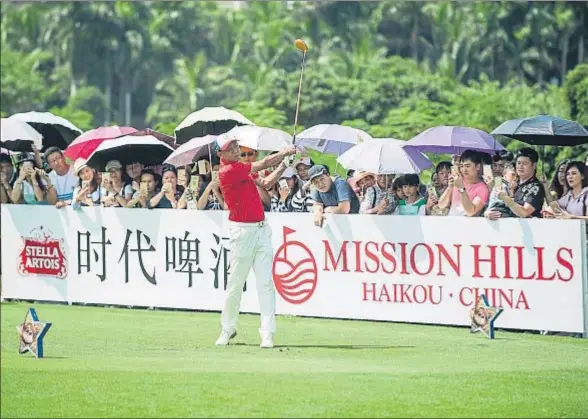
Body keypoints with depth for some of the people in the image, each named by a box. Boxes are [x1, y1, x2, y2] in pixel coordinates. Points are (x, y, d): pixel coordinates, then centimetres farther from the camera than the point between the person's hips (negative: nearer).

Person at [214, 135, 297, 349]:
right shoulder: (228, 171, -12)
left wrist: (285, 164, 5)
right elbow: (263, 164, -11)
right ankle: (228, 329, 20)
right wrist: (286, 152, 1)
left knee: (265, 283, -3)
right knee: (235, 285, 2)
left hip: (261, 230, 7)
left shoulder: (242, 168, 15)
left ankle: (267, 335, -6)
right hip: (242, 232, -7)